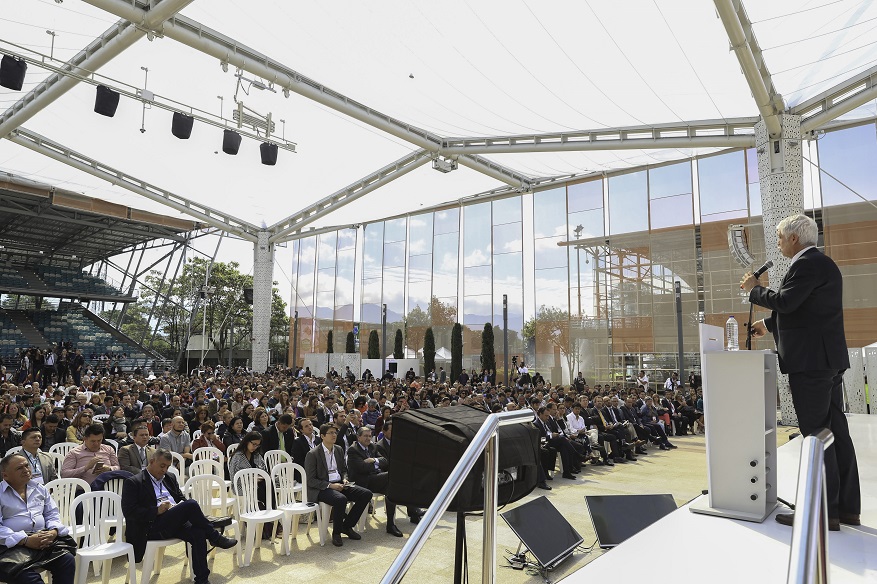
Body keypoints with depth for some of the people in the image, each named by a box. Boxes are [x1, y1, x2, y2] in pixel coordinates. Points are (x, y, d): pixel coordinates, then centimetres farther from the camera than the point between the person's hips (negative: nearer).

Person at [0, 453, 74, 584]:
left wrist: (53, 532, -7)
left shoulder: (39, 488, 17)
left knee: (68, 560, -21)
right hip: (12, 545, -4)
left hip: (44, 541, 5)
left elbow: (52, 514, 16)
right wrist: (25, 540, -22)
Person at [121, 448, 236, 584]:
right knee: (191, 504, -29)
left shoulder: (170, 478, 21)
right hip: (151, 528, -6)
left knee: (198, 533, -27)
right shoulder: (133, 482, 2)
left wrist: (181, 507, 1)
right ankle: (215, 537, -12)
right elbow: (129, 511, -8)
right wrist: (157, 511, -17)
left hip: (175, 523, 6)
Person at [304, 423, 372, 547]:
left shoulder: (339, 450, 12)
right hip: (321, 489, -7)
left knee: (366, 494, -11)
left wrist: (344, 479, 1)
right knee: (341, 499, -37)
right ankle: (336, 532, -12)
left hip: (339, 484, 7)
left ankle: (347, 526, 3)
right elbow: (311, 481, -11)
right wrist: (330, 485, -20)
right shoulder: (312, 454, -9)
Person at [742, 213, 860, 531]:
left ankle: (824, 512, 3)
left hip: (811, 361, -10)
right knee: (836, 432, 13)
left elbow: (784, 301, -23)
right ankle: (847, 507, 21)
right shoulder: (821, 263, 19)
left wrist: (754, 288, -6)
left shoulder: (807, 263, -13)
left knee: (816, 435, -5)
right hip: (828, 360, 10)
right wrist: (768, 325, 29)